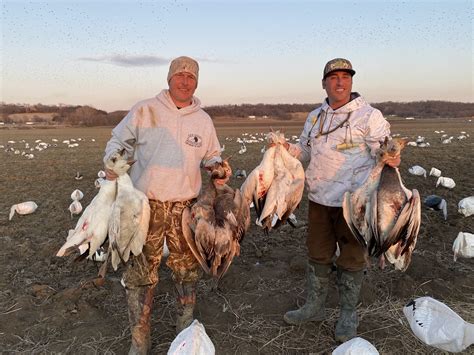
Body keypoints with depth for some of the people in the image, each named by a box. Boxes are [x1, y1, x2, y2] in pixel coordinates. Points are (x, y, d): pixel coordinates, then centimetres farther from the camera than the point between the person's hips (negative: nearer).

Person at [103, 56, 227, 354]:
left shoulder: (203, 120, 8)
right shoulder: (144, 110, 0)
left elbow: (211, 156, 18)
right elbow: (118, 141, 9)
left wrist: (218, 166, -4)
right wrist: (112, 165, -10)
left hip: (186, 207, 3)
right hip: (146, 205, -2)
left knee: (187, 271, 14)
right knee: (141, 273, 4)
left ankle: (187, 331, 36)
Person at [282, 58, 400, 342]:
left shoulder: (369, 115, -8)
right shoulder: (315, 117, 10)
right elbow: (305, 151, 17)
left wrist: (390, 160, -34)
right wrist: (287, 148, -2)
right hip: (319, 200, 5)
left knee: (351, 258, 9)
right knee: (318, 254, 17)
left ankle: (348, 316, 28)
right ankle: (314, 307, 35)